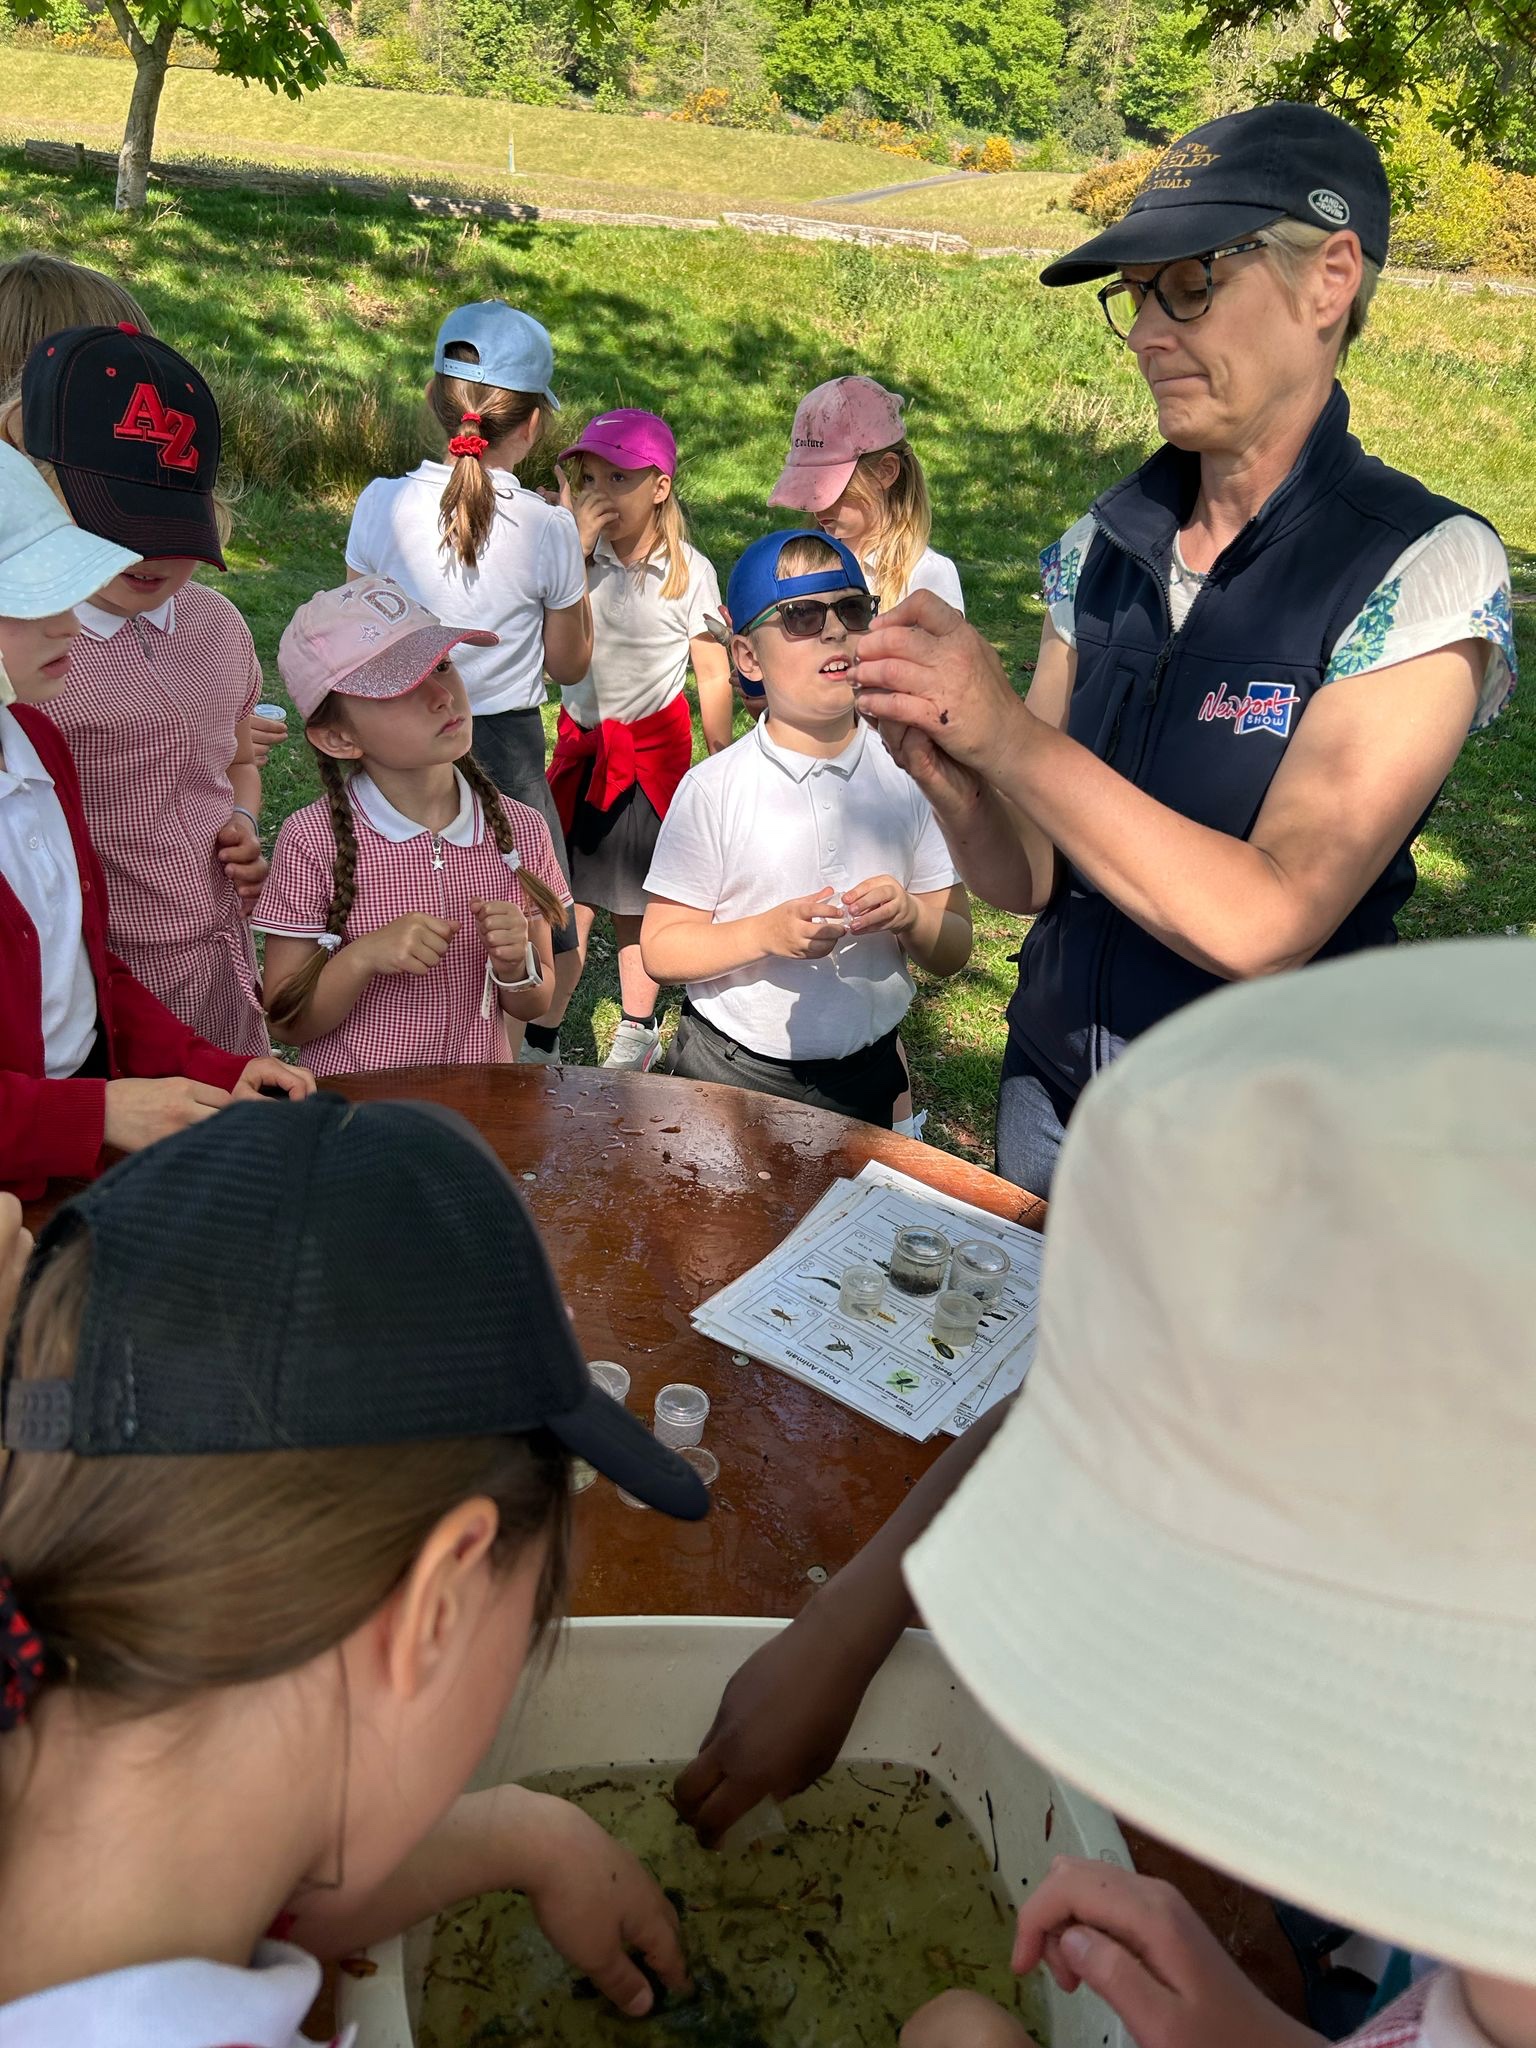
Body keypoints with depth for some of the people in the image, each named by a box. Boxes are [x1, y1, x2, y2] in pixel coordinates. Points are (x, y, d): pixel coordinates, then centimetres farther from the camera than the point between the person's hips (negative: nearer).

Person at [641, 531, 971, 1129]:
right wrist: (766, 933, -24)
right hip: (730, 1077, -2)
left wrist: (910, 915, -20)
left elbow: (953, 953, 1)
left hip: (867, 1078, 2)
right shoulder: (713, 789, -10)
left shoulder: (907, 777, -4)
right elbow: (660, 949, -10)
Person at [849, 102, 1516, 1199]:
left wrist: (1007, 734, -27)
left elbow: (1265, 924, -25)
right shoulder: (1102, 545, -2)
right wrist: (944, 767, -21)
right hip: (1051, 1104, 5)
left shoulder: (1425, 567, -17)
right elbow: (1027, 875, -1)